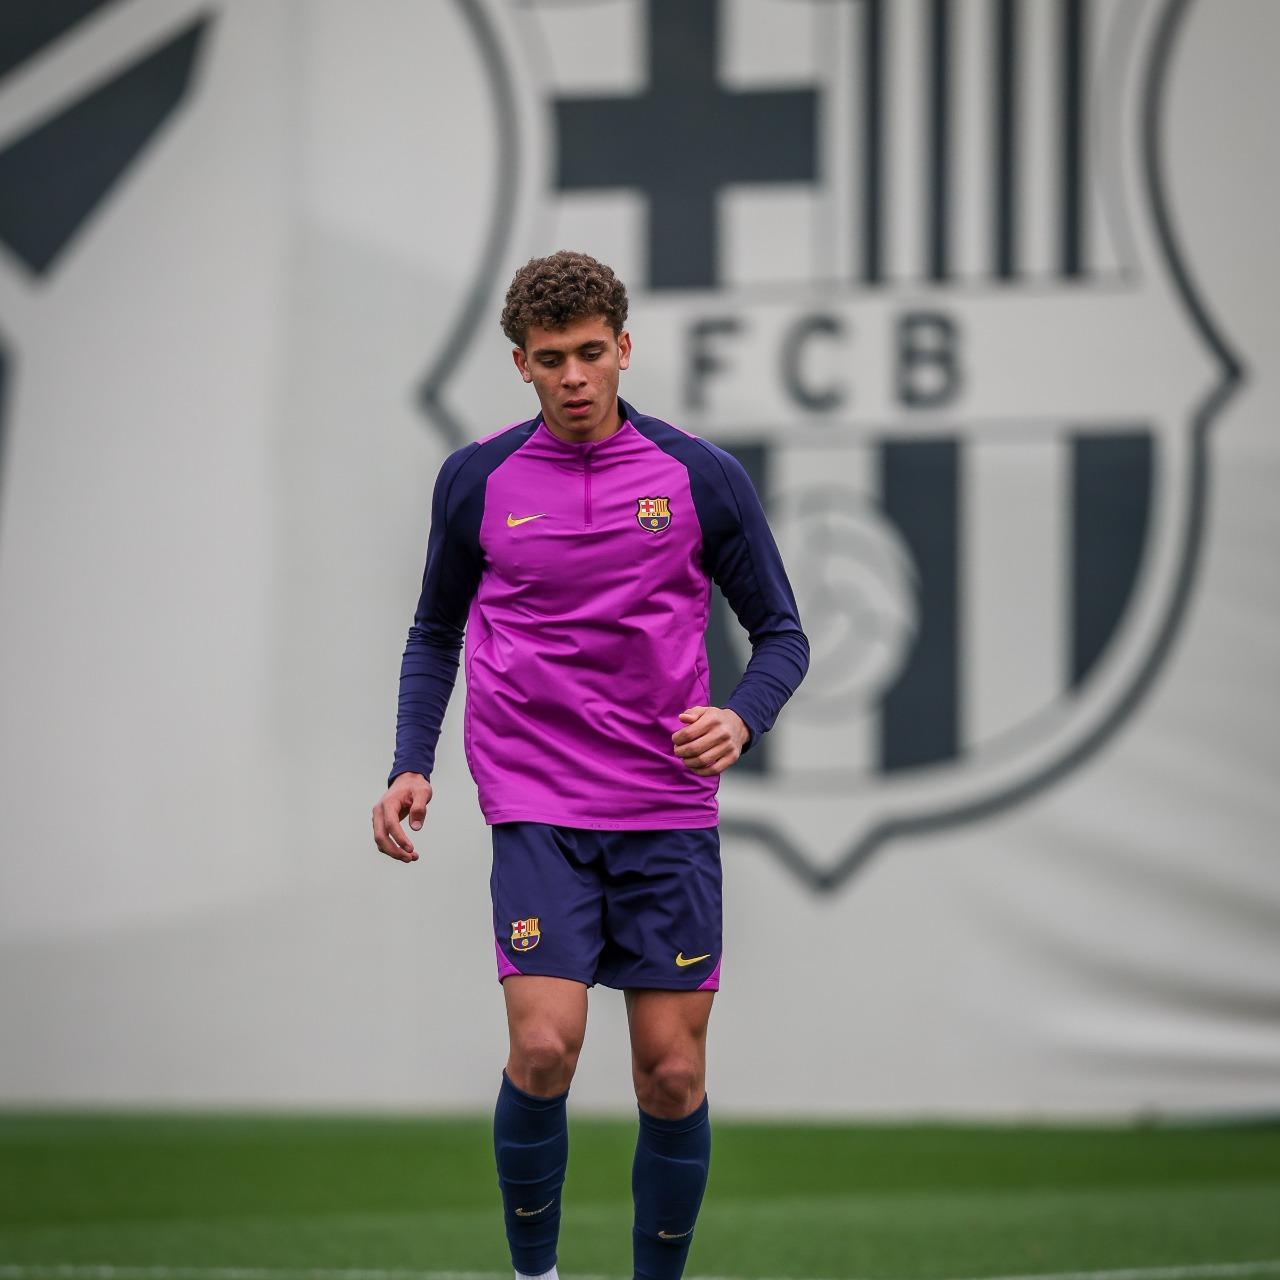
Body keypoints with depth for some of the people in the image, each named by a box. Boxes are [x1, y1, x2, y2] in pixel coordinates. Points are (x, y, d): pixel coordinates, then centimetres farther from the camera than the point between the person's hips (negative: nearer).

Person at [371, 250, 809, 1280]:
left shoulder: (702, 478, 0)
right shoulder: (478, 481, 3)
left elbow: (781, 634, 6)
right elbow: (436, 633, 16)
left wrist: (742, 719, -14)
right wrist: (412, 765, 3)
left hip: (670, 810, 1)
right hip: (537, 809, 0)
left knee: (672, 1073, -1)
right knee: (545, 1047, -16)